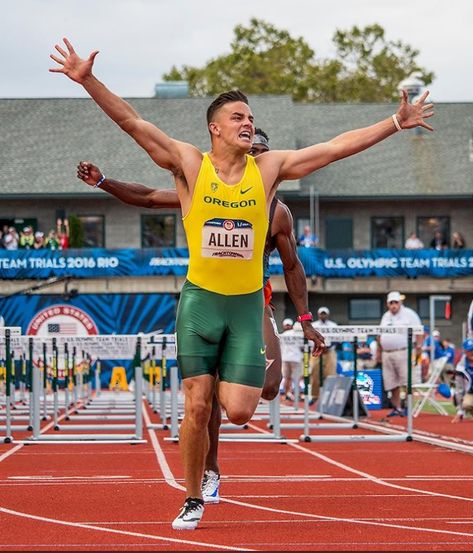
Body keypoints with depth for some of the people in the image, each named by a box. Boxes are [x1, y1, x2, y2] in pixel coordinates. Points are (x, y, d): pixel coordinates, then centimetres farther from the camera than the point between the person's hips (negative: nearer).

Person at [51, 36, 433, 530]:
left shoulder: (269, 168, 2)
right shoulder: (189, 165, -4)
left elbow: (336, 147, 4)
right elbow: (132, 122, -10)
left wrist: (397, 122, 3)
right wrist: (88, 80, -21)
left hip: (247, 304, 1)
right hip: (200, 300, -1)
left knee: (238, 411, -8)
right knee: (197, 409, -2)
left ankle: (227, 381, 29)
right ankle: (193, 502, 15)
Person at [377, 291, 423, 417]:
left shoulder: (409, 314, -1)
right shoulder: (386, 316, 18)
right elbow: (380, 335, 22)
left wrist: (418, 346, -15)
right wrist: (379, 351, 17)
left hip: (403, 352, -6)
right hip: (387, 353, 6)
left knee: (406, 381, -10)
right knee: (392, 383, 7)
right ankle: (396, 407, 15)